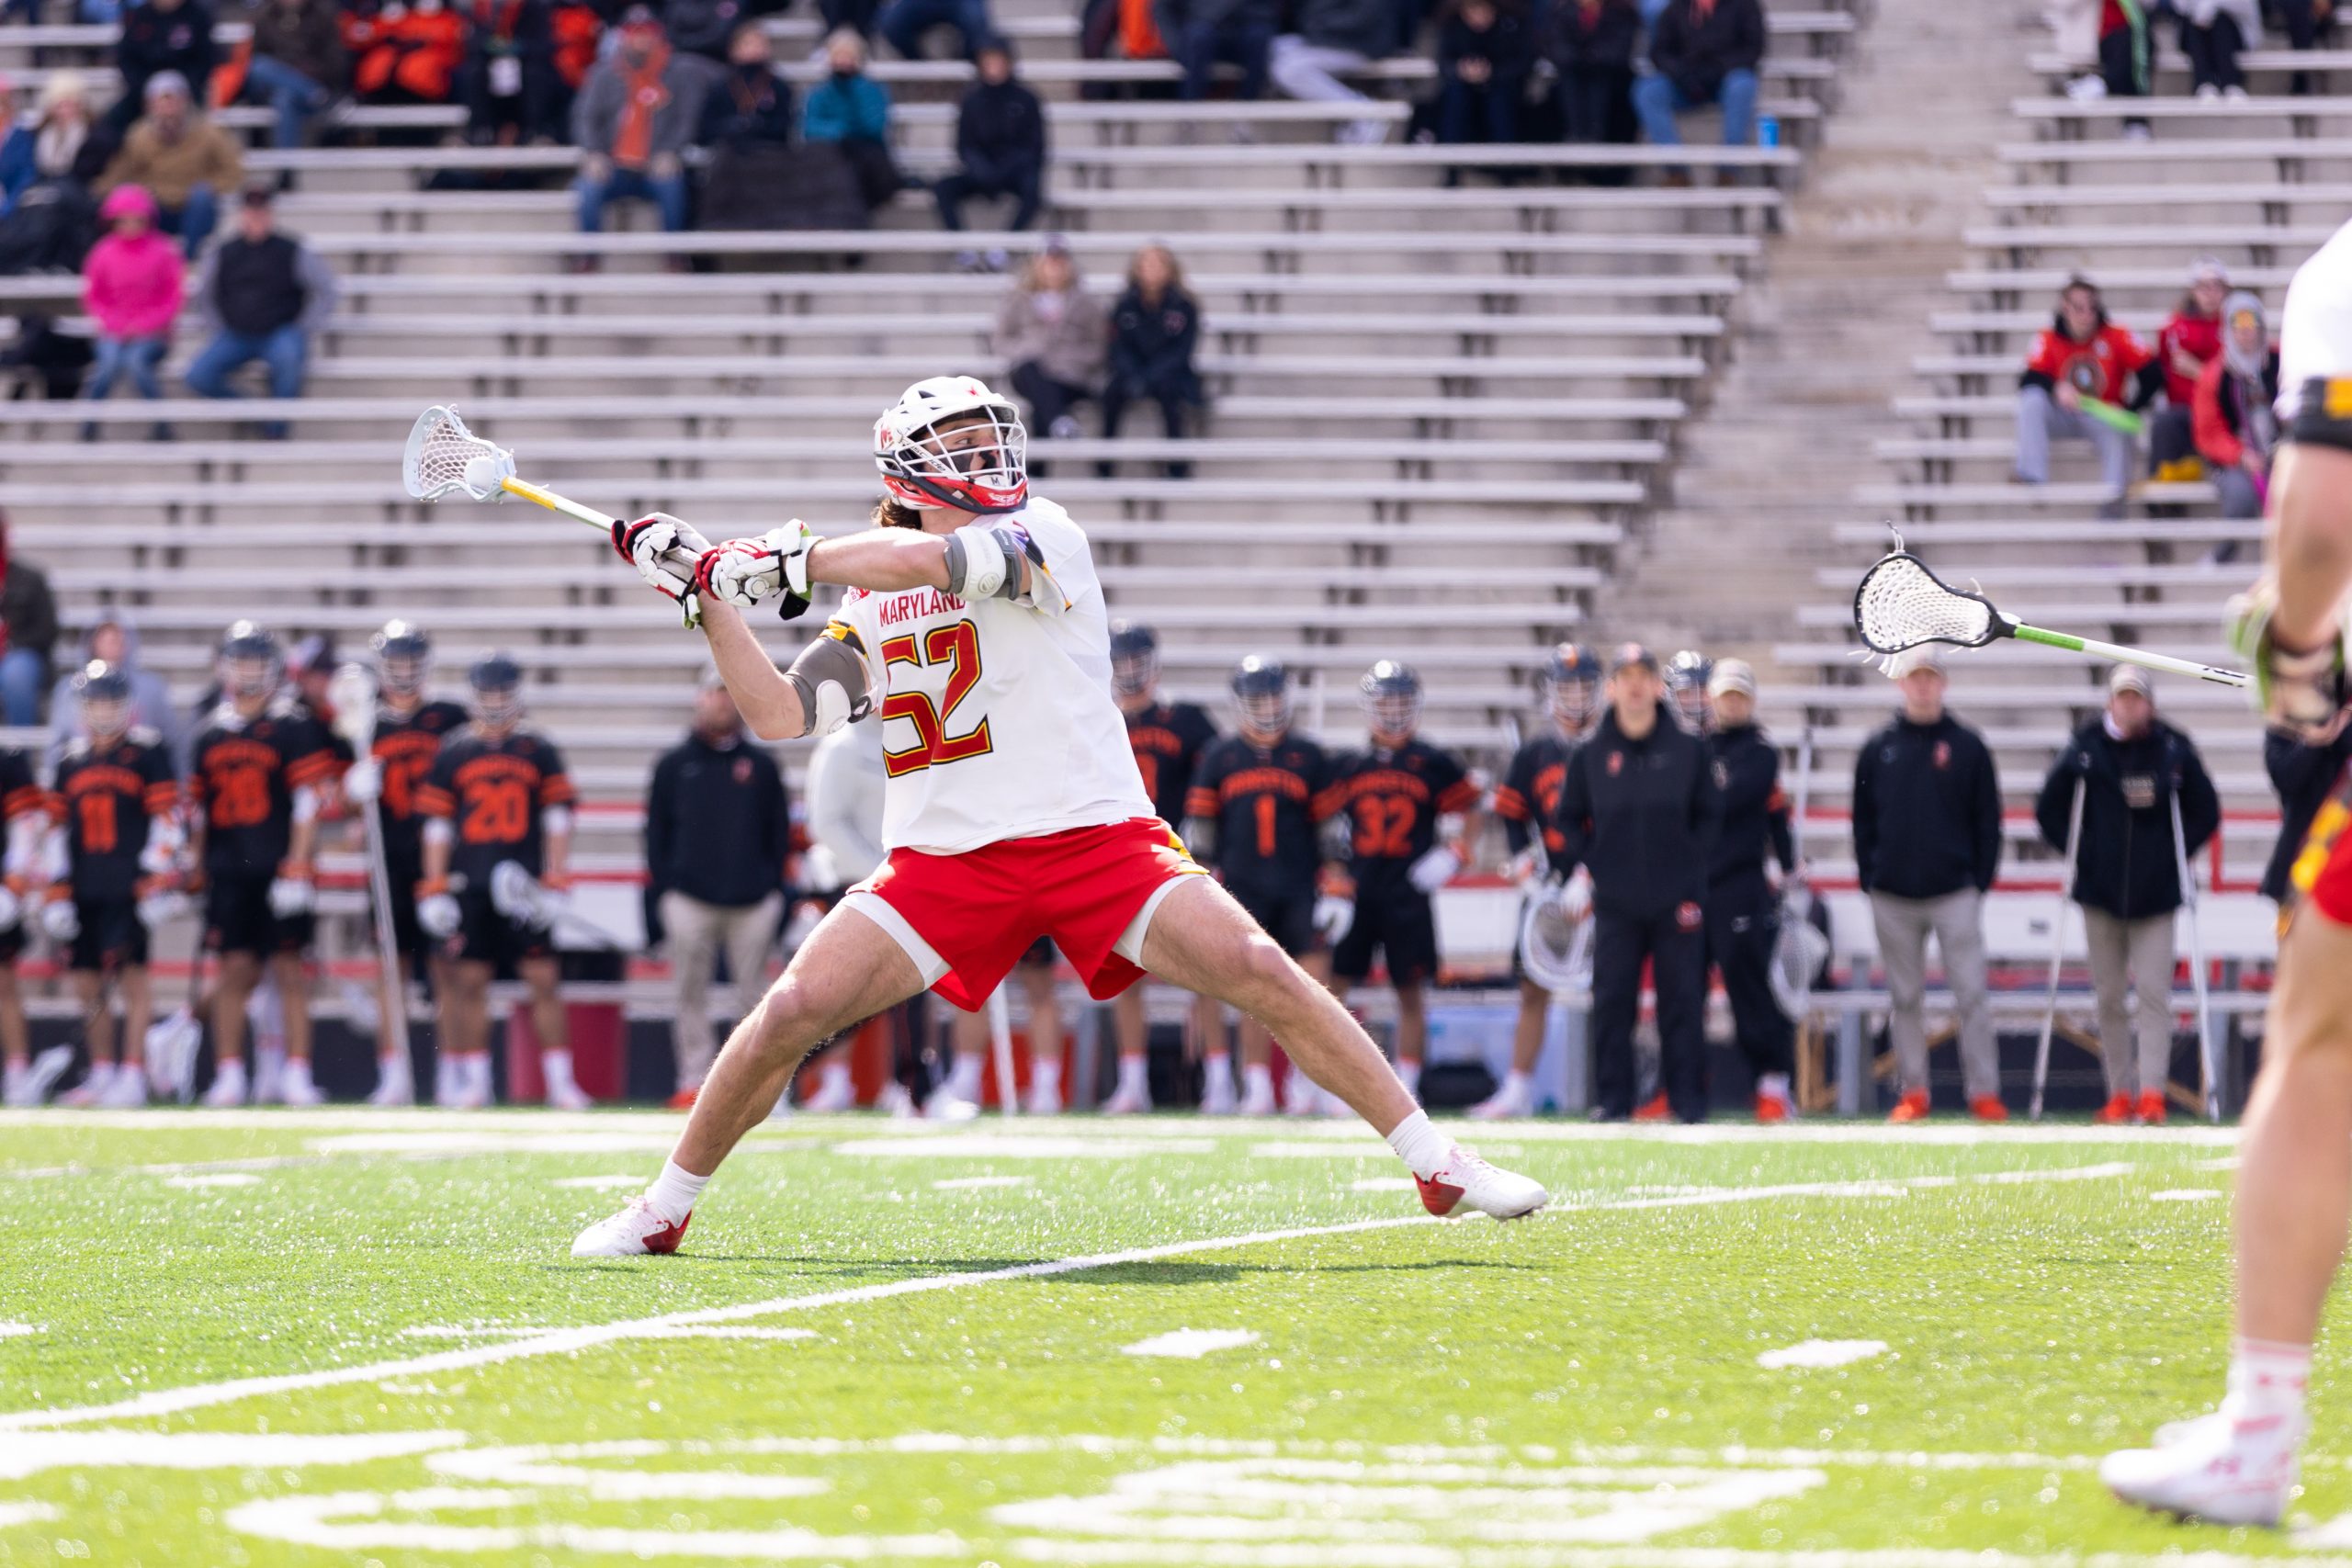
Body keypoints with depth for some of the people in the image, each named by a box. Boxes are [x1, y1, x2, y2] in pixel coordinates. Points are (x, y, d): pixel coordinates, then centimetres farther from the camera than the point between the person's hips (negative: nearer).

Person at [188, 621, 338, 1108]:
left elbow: (309, 801, -7)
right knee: (235, 970, 2)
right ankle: (229, 1075, 4)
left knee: (289, 969, -2)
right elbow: (200, 806, 19)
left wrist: (297, 868, -13)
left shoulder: (294, 726, -2)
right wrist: (197, 867, 15)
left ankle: (296, 1075, 1)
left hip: (279, 865, -4)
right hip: (227, 870, 4)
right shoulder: (212, 731, 13)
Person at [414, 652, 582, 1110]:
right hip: (470, 887, 1)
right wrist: (434, 892, 1)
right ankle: (474, 1083, 8)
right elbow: (437, 825, 7)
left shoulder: (538, 751, 6)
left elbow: (557, 822, 5)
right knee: (469, 982, 1)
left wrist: (554, 886, -2)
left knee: (543, 980, -4)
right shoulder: (452, 753, 7)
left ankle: (560, 1081, -1)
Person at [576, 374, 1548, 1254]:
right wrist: (711, 598, -2)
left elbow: (925, 561, -19)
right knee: (792, 1012, -12)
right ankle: (664, 1209, 8)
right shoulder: (869, 610, 12)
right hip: (944, 858, 2)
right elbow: (777, 714, 6)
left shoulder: (1041, 535, -1)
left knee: (1258, 972, -19)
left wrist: (786, 559, -12)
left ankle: (1434, 1163, -10)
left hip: (1095, 837, -2)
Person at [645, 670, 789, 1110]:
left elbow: (779, 833, 11)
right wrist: (661, 890, 0)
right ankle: (694, 1080, 4)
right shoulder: (674, 765, 9)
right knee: (691, 993, 0)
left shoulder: (761, 767, 11)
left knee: (754, 995, 0)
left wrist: (774, 888, 2)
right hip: (690, 899, 0)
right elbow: (657, 832, 8)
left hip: (752, 899, 0)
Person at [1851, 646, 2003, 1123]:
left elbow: (1987, 820, 6)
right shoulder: (1878, 751, 9)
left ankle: (1984, 1092, -6)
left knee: (1971, 993, -7)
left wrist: (1981, 881, -2)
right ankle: (1912, 1092, 11)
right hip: (1893, 899, 2)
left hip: (1955, 892, -2)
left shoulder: (1968, 747, 5)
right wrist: (1870, 878, 2)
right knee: (1905, 998, 5)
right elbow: (1863, 823, 12)